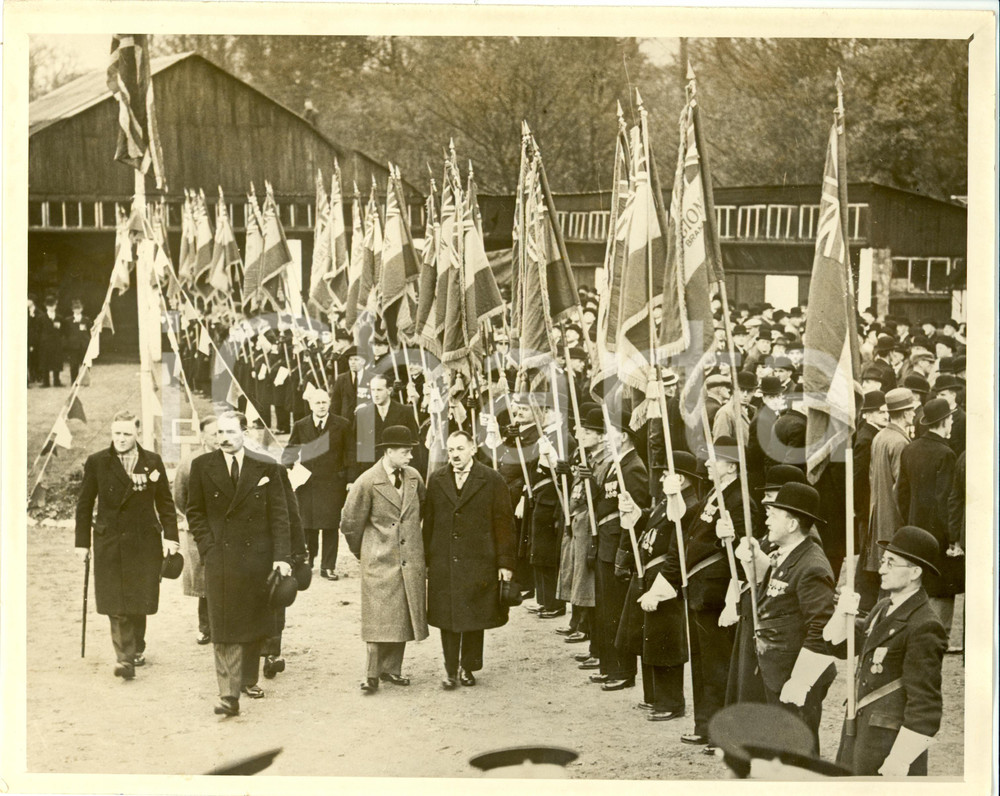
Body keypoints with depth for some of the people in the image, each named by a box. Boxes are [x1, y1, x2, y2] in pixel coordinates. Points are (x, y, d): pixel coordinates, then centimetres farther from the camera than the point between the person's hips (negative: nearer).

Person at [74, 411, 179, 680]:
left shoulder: (152, 462, 5)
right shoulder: (96, 463, 3)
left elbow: (165, 502, 9)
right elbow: (85, 504, 7)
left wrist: (170, 536, 0)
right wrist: (83, 542, 4)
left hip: (145, 542, 1)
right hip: (109, 542, -1)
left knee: (139, 602, 4)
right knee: (116, 605, -8)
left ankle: (136, 649, 25)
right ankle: (125, 658, -9)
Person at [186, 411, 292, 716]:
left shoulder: (266, 468, 2)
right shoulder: (202, 466, 4)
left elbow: (279, 515, 1)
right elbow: (195, 511, 9)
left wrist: (281, 557, -6)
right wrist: (207, 546, -3)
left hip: (257, 558, 1)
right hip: (220, 559, -1)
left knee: (254, 624, 11)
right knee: (224, 629, -6)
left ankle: (249, 679, 30)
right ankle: (229, 694, -9)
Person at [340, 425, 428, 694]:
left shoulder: (413, 477, 5)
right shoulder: (367, 483, -11)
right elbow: (350, 523, -1)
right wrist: (362, 553, 9)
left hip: (410, 560, 5)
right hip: (380, 561, -5)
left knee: (403, 617, 7)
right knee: (380, 618, -8)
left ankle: (391, 668, 18)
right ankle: (372, 675, -2)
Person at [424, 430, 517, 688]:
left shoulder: (492, 480, -1)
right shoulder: (436, 480, 8)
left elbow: (504, 523, -2)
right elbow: (428, 522, 10)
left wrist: (505, 562, -6)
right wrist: (425, 559, 7)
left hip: (478, 563, -2)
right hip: (443, 565, 2)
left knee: (475, 618, 5)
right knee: (447, 618, 2)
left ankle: (468, 667, 19)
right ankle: (451, 670, 10)